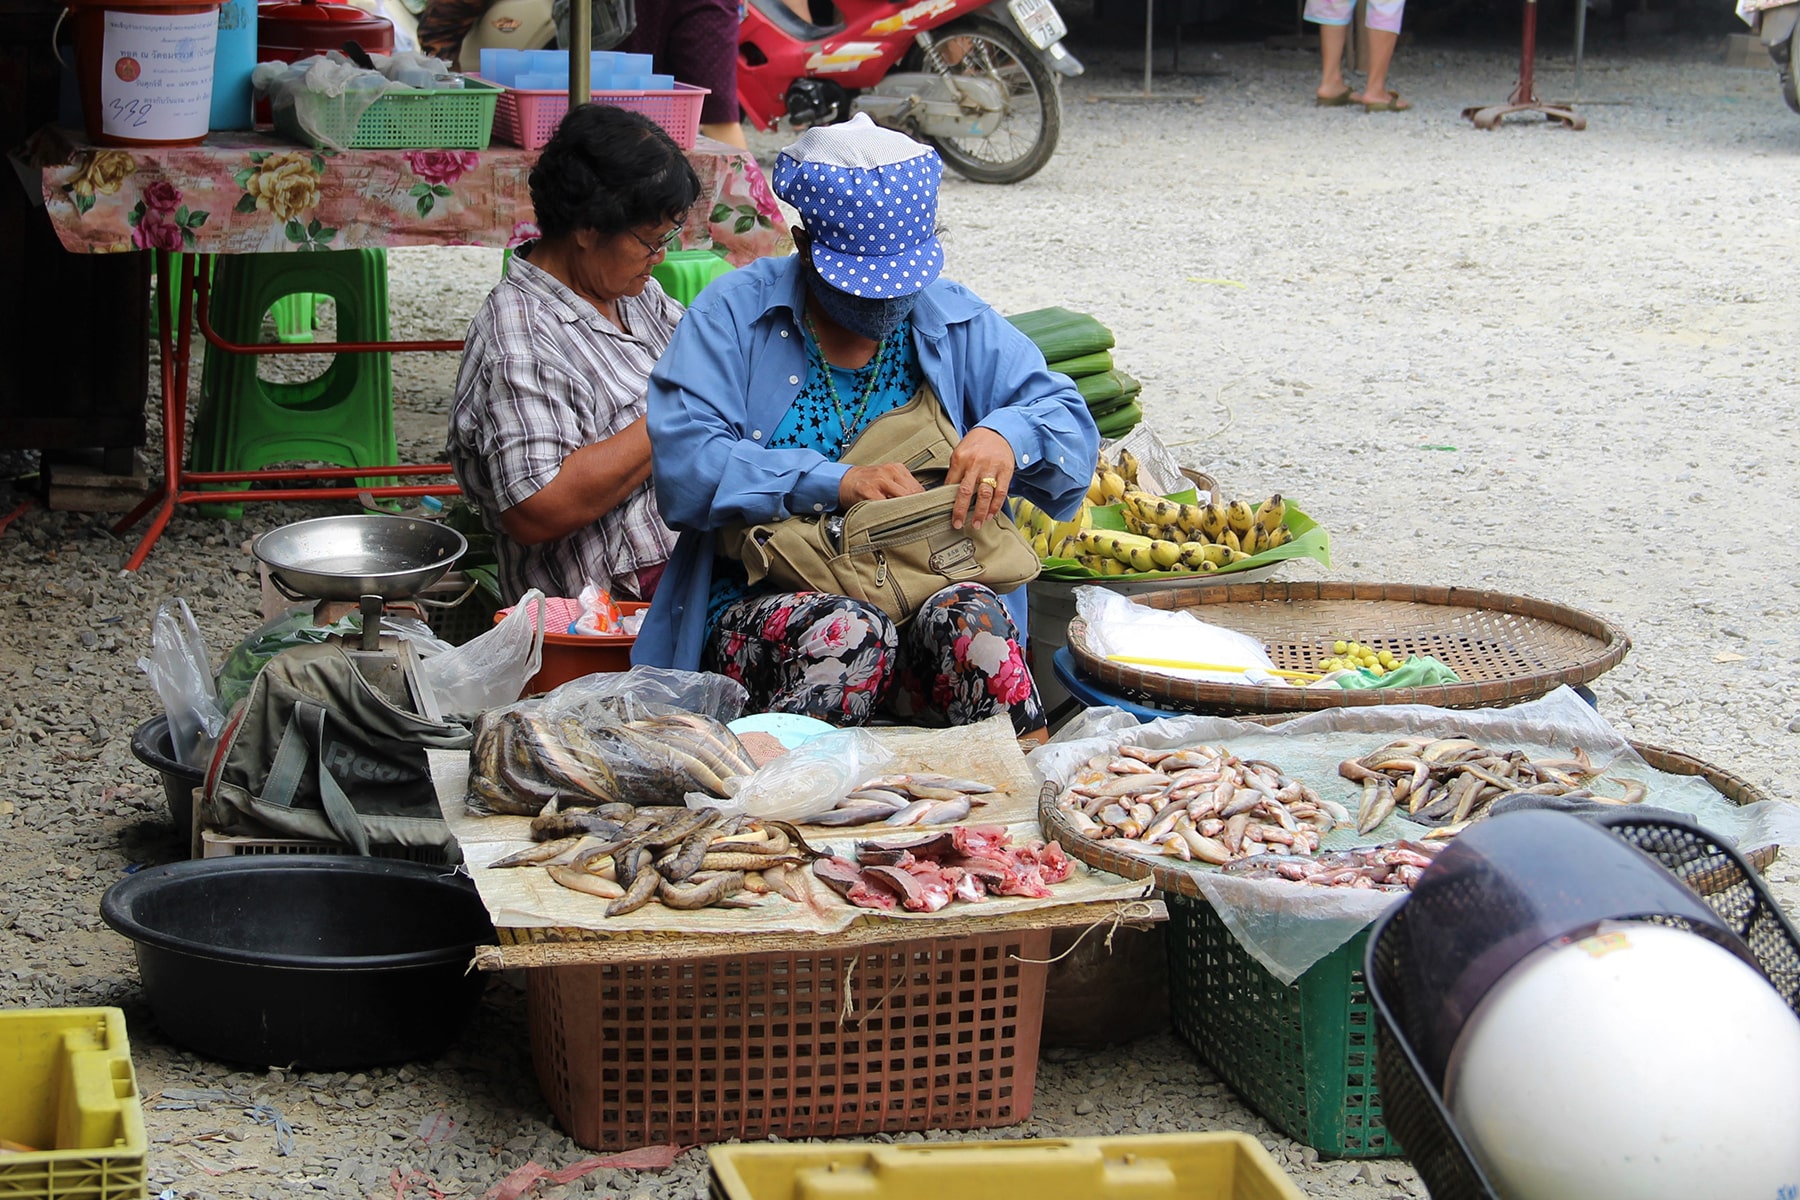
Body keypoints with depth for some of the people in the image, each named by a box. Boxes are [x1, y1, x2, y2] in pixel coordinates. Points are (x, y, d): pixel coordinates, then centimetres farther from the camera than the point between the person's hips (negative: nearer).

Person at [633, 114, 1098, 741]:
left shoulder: (953, 319, 12)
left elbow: (1068, 421, 10)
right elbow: (684, 464, -11)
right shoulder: (736, 311, 1)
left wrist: (1005, 434, -14)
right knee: (848, 631, -36)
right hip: (762, 605, -3)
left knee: (971, 619, -31)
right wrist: (835, 481, -22)